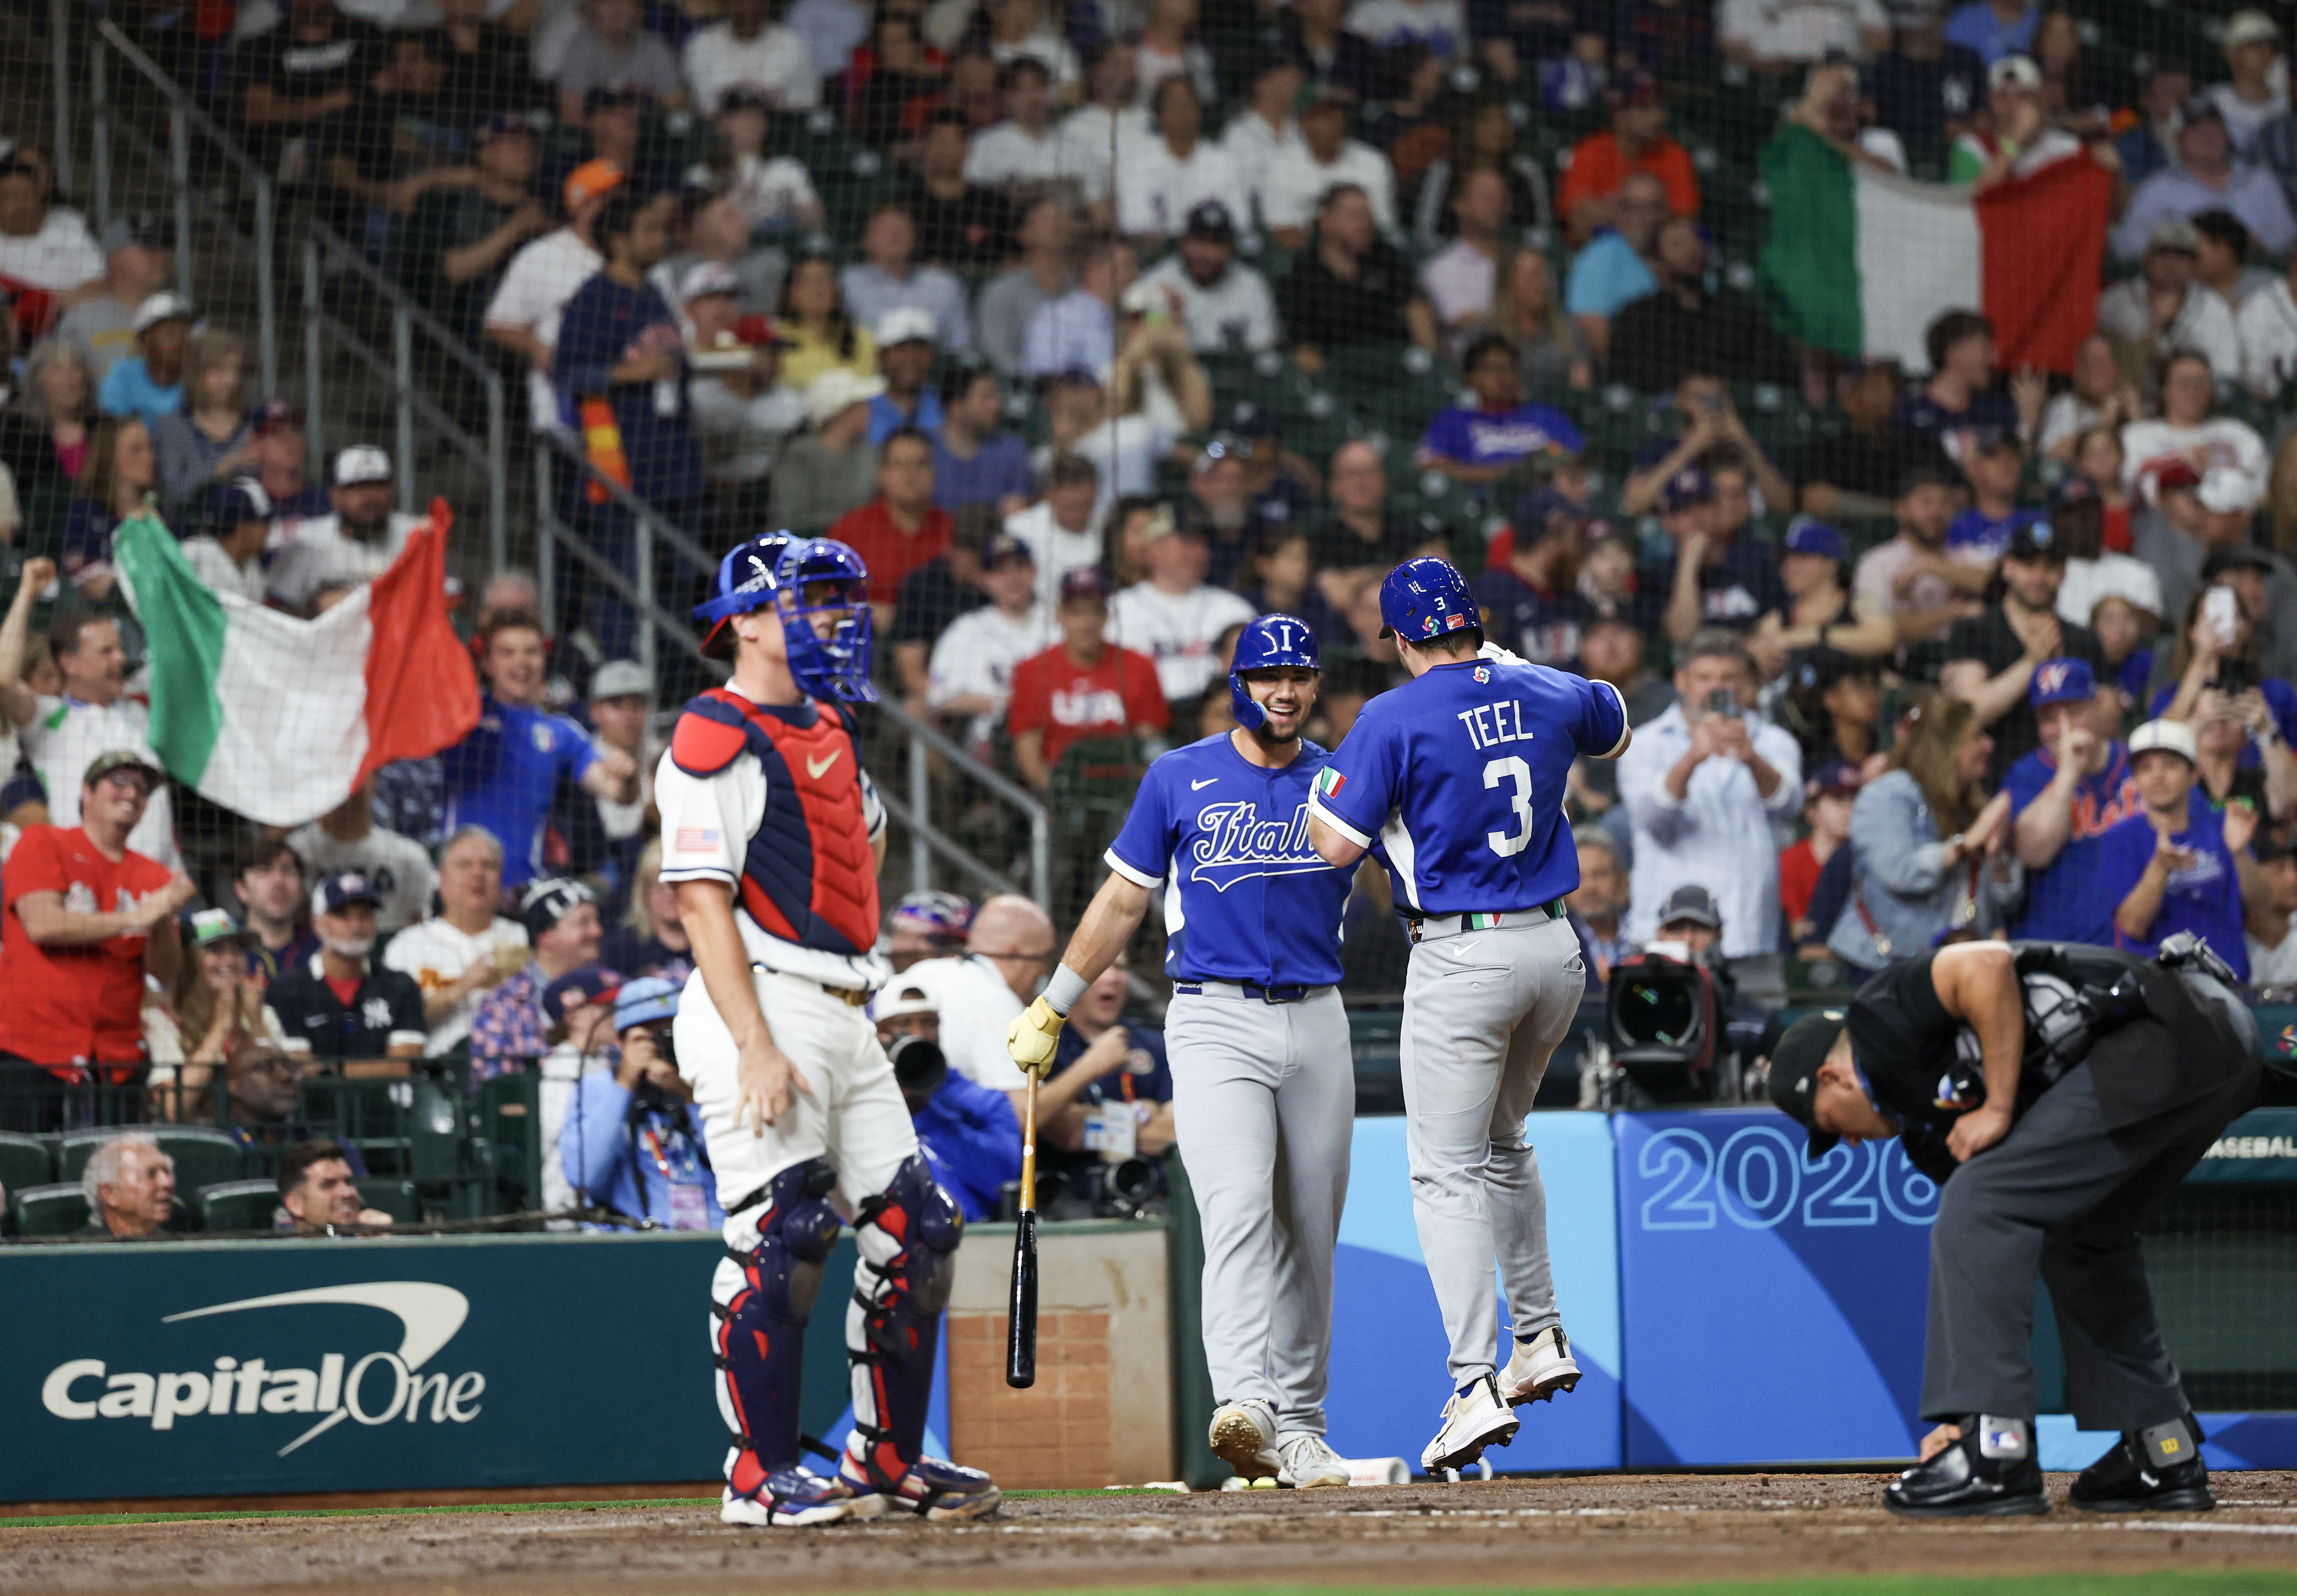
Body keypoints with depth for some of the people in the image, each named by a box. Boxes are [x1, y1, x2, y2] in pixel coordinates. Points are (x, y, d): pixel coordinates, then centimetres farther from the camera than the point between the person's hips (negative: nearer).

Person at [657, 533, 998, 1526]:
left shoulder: (826, 728, 18)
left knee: (916, 1230, 7)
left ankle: (888, 1458, 18)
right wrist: (756, 1047, -24)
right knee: (782, 1237, -14)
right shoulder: (713, 741, -9)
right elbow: (702, 899, -16)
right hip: (762, 1007, -9)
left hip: (843, 1015, 9)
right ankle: (759, 1477, -9)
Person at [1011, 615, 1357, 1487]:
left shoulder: (1342, 782, 9)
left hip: (1317, 1023, 3)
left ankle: (1299, 1428, 17)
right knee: (1237, 1208, -21)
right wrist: (1051, 1009, 10)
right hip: (1215, 1021, -3)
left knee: (1310, 1234, 7)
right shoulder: (1181, 779, 4)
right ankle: (1244, 1405, -36)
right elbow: (1123, 900, 10)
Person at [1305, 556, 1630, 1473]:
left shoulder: (1395, 719, -11)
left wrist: (1318, 788, 8)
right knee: (1502, 1146, 26)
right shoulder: (1548, 696, 6)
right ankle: (1540, 1338, 26)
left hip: (1461, 958, -6)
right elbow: (1615, 733, 29)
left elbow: (1336, 847, -12)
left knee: (1448, 1173, -5)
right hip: (1554, 949, 6)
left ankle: (1476, 1385, -17)